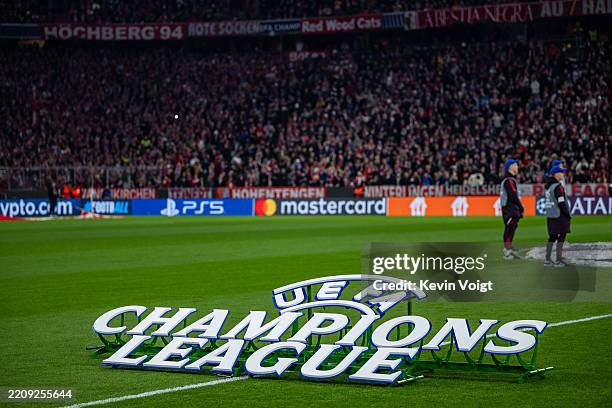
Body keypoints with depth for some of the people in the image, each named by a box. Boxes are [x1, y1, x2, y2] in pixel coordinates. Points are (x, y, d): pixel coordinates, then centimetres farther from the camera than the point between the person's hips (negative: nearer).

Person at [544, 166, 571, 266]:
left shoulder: (548, 186, 12)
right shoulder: (558, 186, -15)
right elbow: (561, 203, -17)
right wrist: (568, 215, -10)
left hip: (550, 216, 9)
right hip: (559, 215, -9)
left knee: (552, 237, 13)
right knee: (561, 236, -3)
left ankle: (548, 259, 15)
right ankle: (558, 260, -4)